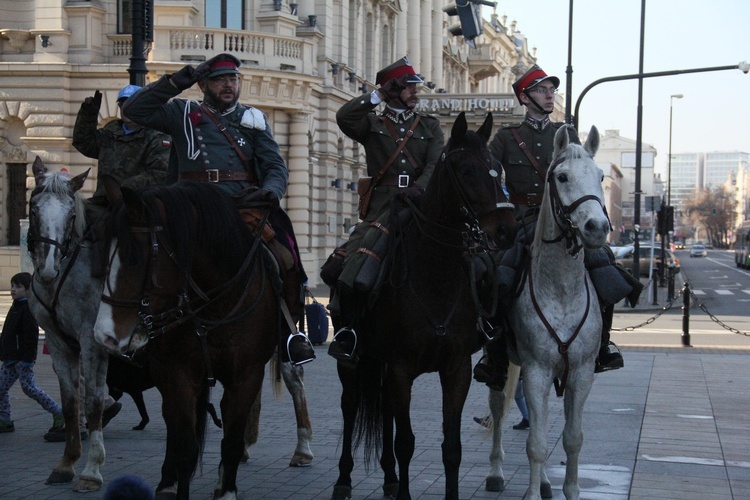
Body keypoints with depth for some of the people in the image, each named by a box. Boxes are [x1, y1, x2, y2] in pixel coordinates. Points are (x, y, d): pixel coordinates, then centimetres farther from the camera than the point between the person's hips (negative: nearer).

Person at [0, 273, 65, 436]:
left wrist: (28, 357, -24)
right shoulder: (16, 307, 17)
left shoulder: (28, 308, -14)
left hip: (22, 358, -10)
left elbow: (31, 334, -20)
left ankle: (58, 413, -4)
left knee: (29, 387, -10)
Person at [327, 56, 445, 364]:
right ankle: (346, 332, -8)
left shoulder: (430, 126, 19)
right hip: (381, 208, -1)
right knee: (352, 262, -17)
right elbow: (344, 117, -6)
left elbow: (437, 163, 3)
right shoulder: (372, 125, 16)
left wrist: (419, 189, -17)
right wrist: (377, 96, -2)